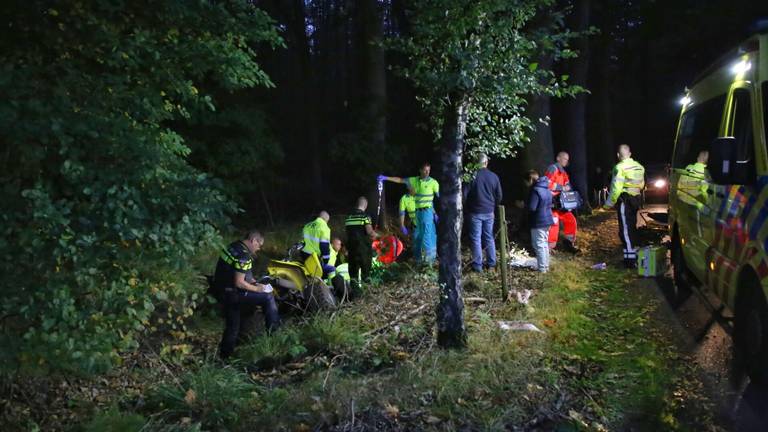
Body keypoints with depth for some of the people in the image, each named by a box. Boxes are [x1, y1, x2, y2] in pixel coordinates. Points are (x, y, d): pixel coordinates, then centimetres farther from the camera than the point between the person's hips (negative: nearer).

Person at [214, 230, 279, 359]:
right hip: (232, 294, -10)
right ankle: (274, 328, 6)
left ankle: (225, 355, 35)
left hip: (223, 291, 10)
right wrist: (257, 289, -12)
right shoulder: (243, 256, -24)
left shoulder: (234, 246, 8)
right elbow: (239, 283, -25)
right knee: (268, 297, -7)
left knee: (232, 327, 24)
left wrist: (253, 281, 14)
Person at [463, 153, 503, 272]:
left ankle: (478, 265, 2)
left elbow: (465, 194, -9)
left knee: (476, 238, 1)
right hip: (489, 212, 4)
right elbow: (499, 196, 7)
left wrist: (467, 207, 9)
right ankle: (491, 263, 19)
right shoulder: (494, 176, 0)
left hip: (475, 212, -4)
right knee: (489, 237, 14)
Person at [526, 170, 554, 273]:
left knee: (539, 245, -2)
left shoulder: (535, 190, -19)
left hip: (539, 222, -9)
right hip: (547, 220, 9)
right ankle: (546, 266, 26)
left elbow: (532, 207, -24)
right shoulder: (546, 189, 11)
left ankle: (542, 268, 1)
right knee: (544, 244, 18)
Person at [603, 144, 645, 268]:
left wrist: (609, 203, -9)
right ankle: (634, 254, 27)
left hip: (624, 201, -8)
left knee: (626, 230, -5)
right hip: (636, 200, 8)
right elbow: (642, 185, 14)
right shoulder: (639, 166, 10)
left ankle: (630, 260, -7)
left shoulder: (620, 167, -15)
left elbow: (616, 188, -18)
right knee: (632, 228, 19)